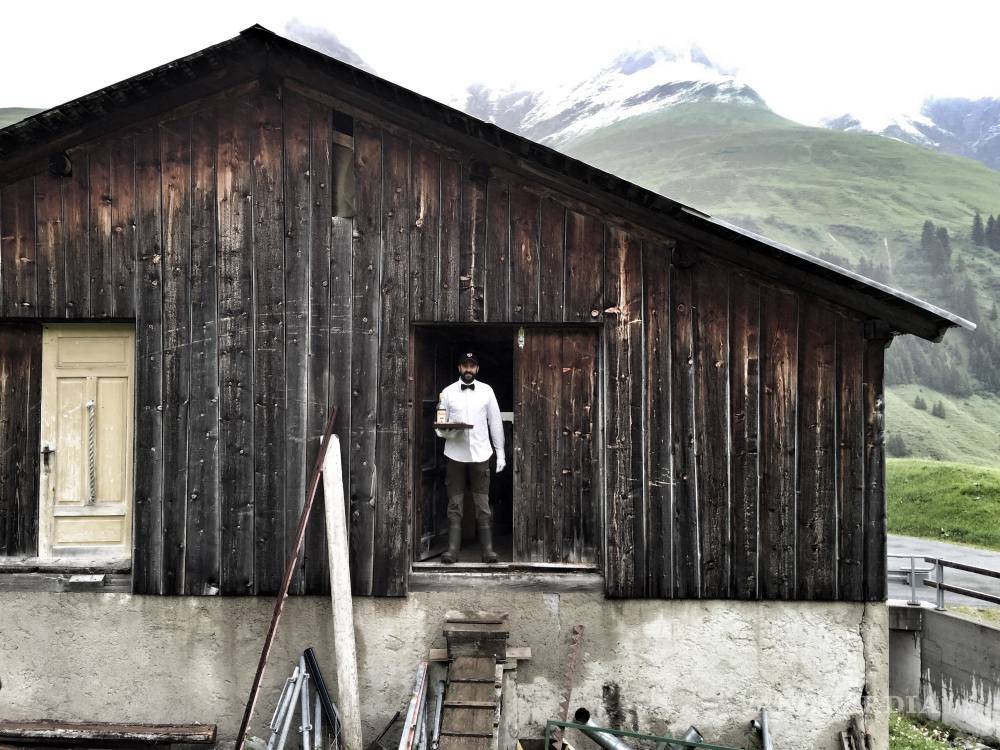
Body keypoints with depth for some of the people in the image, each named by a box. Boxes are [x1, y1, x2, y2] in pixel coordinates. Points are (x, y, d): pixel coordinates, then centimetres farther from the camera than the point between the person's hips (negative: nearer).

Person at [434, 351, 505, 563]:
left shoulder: (486, 391, 6)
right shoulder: (448, 392, 5)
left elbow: (495, 422, 8)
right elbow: (440, 425, 6)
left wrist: (500, 452, 5)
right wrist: (446, 430, -17)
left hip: (480, 454, 0)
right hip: (455, 455, 0)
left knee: (483, 504, 1)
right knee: (455, 504, 2)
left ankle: (488, 549, 4)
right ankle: (452, 549, 4)